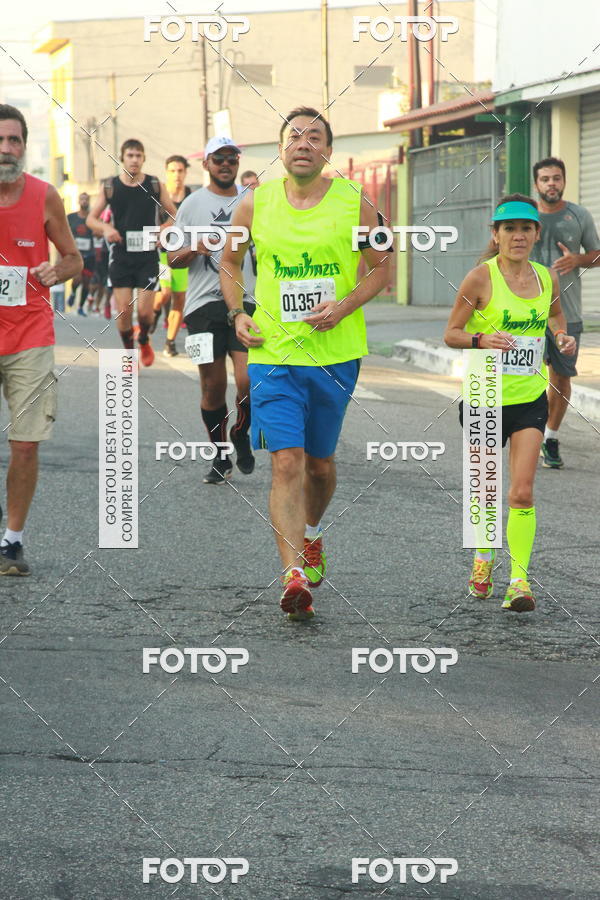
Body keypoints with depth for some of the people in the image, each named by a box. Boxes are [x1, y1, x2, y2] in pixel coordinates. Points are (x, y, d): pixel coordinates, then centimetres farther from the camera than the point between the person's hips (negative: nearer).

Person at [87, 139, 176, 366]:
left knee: (145, 310, -5)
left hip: (148, 256, 0)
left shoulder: (155, 186, 2)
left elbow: (174, 216, 9)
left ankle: (144, 341, 26)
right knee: (123, 309, -4)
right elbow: (91, 218, 6)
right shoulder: (109, 187, 2)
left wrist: (162, 231, -10)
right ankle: (128, 351, 17)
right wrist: (105, 228, -15)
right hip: (121, 255, 0)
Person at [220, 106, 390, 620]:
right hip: (273, 352, -1)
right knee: (287, 462, -13)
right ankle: (294, 576, -19)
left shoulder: (354, 203, -1)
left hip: (336, 354, 1)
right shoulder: (255, 205, 2)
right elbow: (230, 262, 17)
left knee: (320, 462, 15)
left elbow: (382, 268, 5)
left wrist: (344, 305, -11)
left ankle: (312, 535, 46)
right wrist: (237, 314, 2)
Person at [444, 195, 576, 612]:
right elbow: (451, 334, -7)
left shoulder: (546, 277, 2)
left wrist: (563, 337, 3)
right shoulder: (480, 278, -10)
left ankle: (519, 578, -7)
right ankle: (483, 556, 38)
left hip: (530, 397, 2)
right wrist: (482, 339, -25)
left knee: (522, 491, -10)